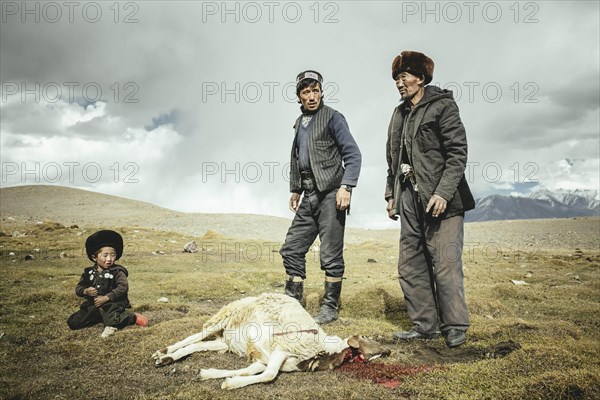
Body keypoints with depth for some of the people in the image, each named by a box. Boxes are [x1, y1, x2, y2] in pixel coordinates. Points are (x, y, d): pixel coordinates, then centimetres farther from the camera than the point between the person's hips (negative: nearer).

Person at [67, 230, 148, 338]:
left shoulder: (117, 272, -4)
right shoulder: (88, 272, 10)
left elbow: (123, 287, -16)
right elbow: (78, 287, 13)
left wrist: (106, 298, -20)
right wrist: (85, 291, -11)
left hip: (112, 304, -6)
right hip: (93, 306, 6)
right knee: (72, 323, -1)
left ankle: (133, 317, -15)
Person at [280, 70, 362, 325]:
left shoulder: (332, 117, -3)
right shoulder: (300, 122, 19)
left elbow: (353, 154, -9)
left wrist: (346, 187, -19)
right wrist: (295, 189, 23)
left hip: (330, 194, -7)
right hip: (309, 196, 8)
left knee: (330, 256, -3)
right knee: (291, 249, 8)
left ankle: (330, 308, 9)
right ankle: (292, 303, 19)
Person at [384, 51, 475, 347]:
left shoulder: (442, 105, -1)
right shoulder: (400, 114, 19)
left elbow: (458, 153, -9)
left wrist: (443, 192, -18)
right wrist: (391, 194, 15)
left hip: (440, 199, -7)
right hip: (409, 199, 7)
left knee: (445, 263, -7)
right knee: (410, 265, 5)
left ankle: (455, 327, 8)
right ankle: (424, 325, 15)